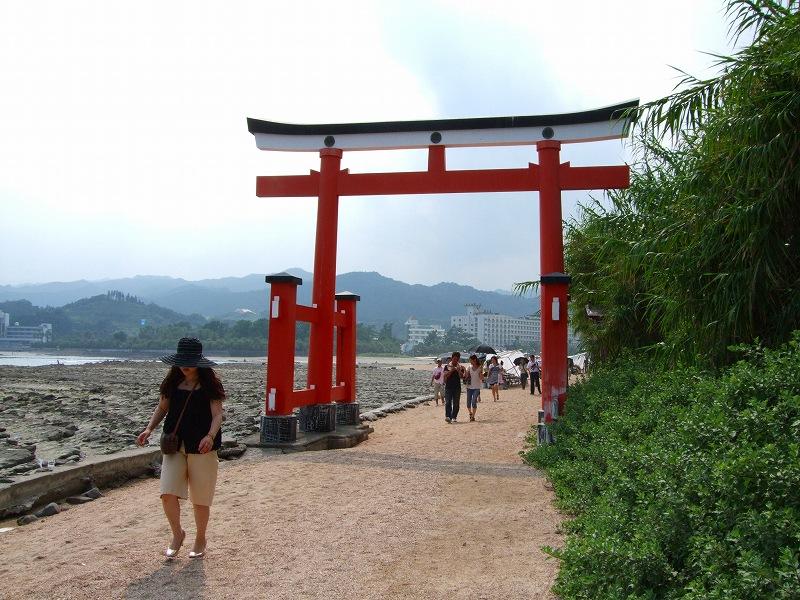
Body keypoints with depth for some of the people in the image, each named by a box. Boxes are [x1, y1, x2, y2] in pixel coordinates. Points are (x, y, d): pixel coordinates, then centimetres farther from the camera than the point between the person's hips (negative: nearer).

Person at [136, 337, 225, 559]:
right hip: (175, 445, 3)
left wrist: (210, 436, -30)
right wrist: (149, 428, -4)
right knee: (168, 493, -9)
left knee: (200, 499, 7)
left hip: (202, 448, -3)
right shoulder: (172, 383, 6)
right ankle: (177, 534, 18)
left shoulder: (210, 385, -6)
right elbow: (161, 408, 13)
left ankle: (200, 539, 30)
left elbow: (217, 414, -12)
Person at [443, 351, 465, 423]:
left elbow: (461, 376, -5)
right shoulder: (447, 366, 5)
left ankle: (454, 417, 10)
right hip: (448, 387, -2)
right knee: (448, 402, -11)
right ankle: (447, 416, -18)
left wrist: (459, 371, -21)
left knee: (456, 403, 3)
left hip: (457, 387, 2)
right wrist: (451, 370, -17)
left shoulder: (460, 367, 8)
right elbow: (446, 375, -6)